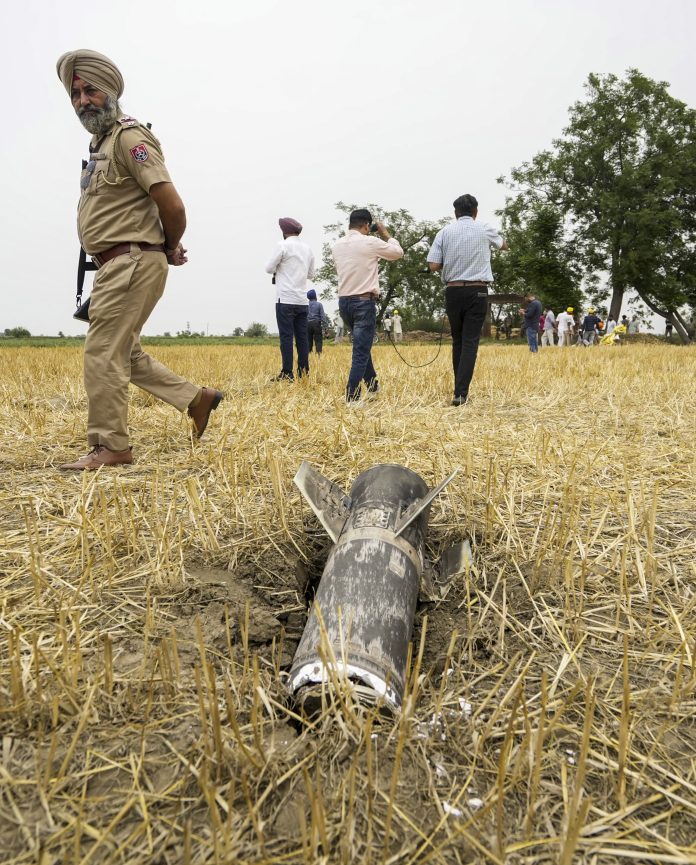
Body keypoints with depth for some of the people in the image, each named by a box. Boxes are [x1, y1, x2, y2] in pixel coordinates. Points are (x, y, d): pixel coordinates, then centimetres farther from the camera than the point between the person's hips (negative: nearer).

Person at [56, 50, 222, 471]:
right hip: (117, 265, 10)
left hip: (132, 262, -10)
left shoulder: (129, 136, -11)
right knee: (124, 352, 14)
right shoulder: (101, 141, 20)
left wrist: (171, 248, -2)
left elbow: (173, 206, -20)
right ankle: (197, 397, 21)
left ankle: (110, 447, 0)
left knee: (103, 353, -9)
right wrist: (169, 250, 14)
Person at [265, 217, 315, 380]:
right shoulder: (307, 249, 13)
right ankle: (303, 372, 8)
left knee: (286, 336, -4)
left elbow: (269, 268, -3)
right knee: (302, 336, 7)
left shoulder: (283, 245, -6)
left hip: (286, 299, -6)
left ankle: (287, 374, -5)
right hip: (303, 300, 6)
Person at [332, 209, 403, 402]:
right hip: (364, 301, -7)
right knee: (360, 351, -4)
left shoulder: (337, 245, 6)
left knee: (362, 344, 24)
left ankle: (372, 385, 35)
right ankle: (351, 398, -6)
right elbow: (398, 252, 4)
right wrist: (385, 234, 16)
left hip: (344, 301, 7)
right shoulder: (370, 242, -10)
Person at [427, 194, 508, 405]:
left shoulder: (445, 232, 2)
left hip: (453, 291, 2)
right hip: (477, 292, -1)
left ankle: (460, 388, 21)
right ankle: (460, 392, -14)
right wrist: (498, 240, 47)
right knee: (470, 342, -4)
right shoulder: (485, 231, 4)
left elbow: (433, 266, -5)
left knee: (458, 341, 14)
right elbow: (504, 245, 26)